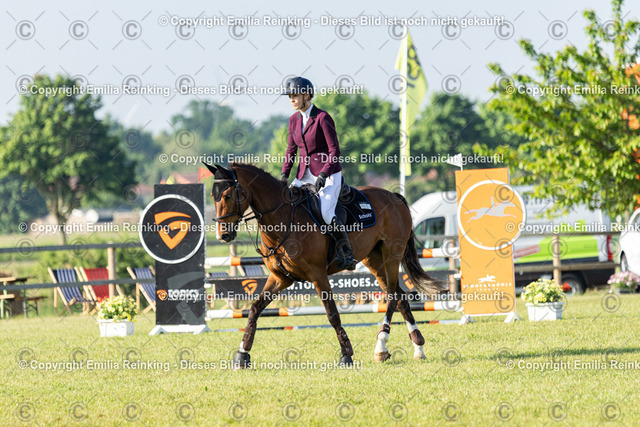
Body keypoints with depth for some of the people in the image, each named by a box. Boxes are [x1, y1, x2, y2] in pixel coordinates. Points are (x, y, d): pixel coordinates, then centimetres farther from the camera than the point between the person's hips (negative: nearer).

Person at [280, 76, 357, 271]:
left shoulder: (323, 118, -13)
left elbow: (334, 151, -14)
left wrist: (323, 174, -23)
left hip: (329, 174, -7)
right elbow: (291, 149, 15)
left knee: (326, 213, -26)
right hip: (305, 173, 7)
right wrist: (284, 174, 1)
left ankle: (347, 255, -13)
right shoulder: (294, 120, 8)